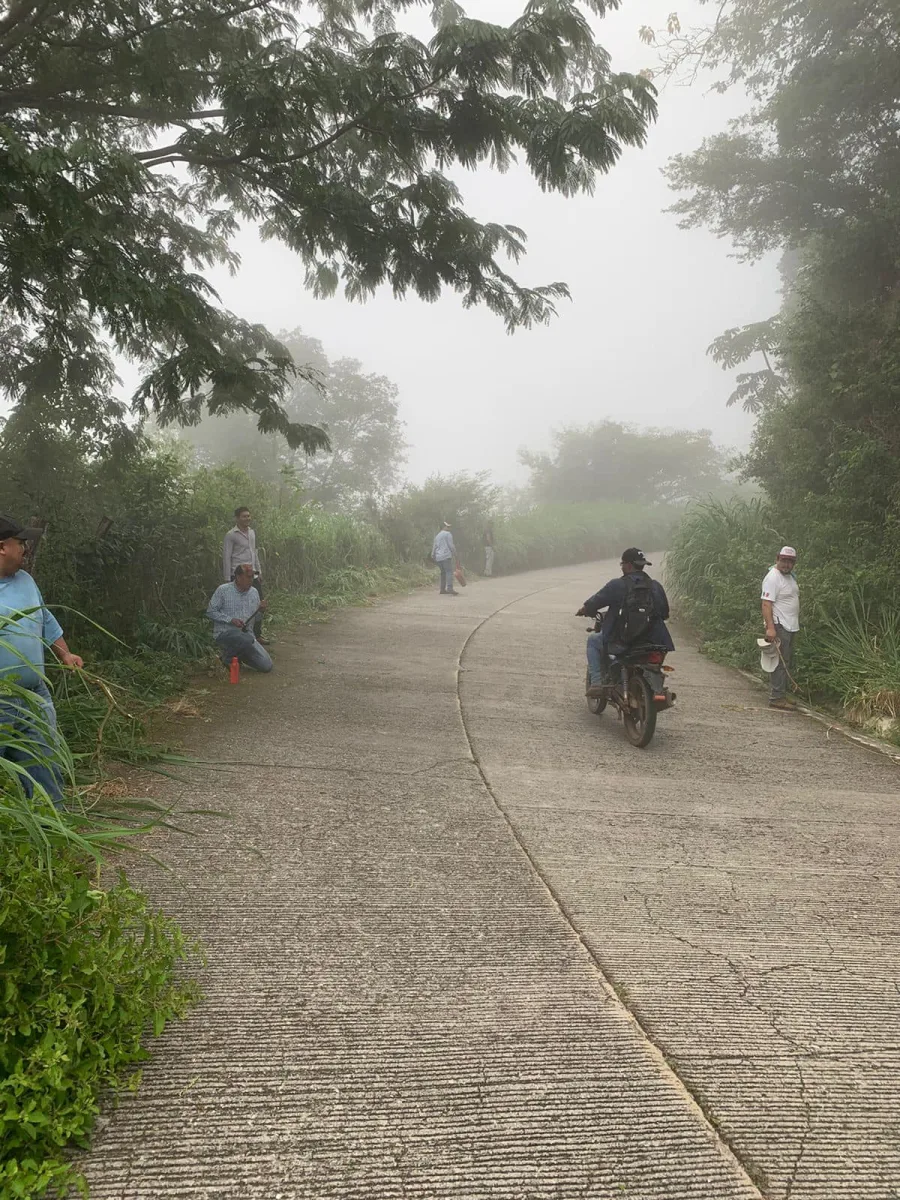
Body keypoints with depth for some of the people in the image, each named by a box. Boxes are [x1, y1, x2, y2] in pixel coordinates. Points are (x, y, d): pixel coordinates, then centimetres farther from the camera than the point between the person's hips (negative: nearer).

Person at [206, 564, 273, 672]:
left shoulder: (254, 592, 9)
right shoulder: (223, 590, -7)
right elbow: (210, 612, -8)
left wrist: (261, 610, -8)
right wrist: (231, 620, -18)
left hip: (246, 633, 5)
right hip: (225, 632, -5)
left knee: (266, 666, -8)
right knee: (247, 639, -39)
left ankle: (239, 655, 19)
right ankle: (227, 656, -7)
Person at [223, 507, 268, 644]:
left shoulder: (252, 532, 14)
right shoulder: (231, 535, -8)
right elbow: (226, 558, -9)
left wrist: (259, 571, 20)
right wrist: (227, 580, -12)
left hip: (253, 575, 7)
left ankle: (257, 634, 19)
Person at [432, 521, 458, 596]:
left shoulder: (437, 535, 21)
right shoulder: (448, 534, -1)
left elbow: (434, 547, 19)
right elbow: (451, 545, -6)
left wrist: (433, 555, 22)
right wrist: (454, 554, 2)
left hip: (438, 557, 8)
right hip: (446, 556, -8)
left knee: (443, 572, 13)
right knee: (449, 572, -14)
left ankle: (442, 589, 10)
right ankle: (450, 588, -28)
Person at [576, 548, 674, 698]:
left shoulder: (617, 585, -8)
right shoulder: (656, 586, 5)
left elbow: (594, 603, 0)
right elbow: (665, 614, 14)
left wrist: (583, 610, 22)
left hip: (620, 643, -4)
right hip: (650, 643, 4)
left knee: (593, 641, 24)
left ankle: (596, 682, 9)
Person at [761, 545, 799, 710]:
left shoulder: (791, 576, 16)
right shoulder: (773, 578, -14)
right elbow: (766, 604, -21)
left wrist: (797, 623, 20)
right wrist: (770, 627, -29)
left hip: (791, 627, 10)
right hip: (779, 627, -10)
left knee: (787, 662, 13)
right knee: (781, 662, -11)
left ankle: (781, 694, 20)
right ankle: (776, 697, -9)